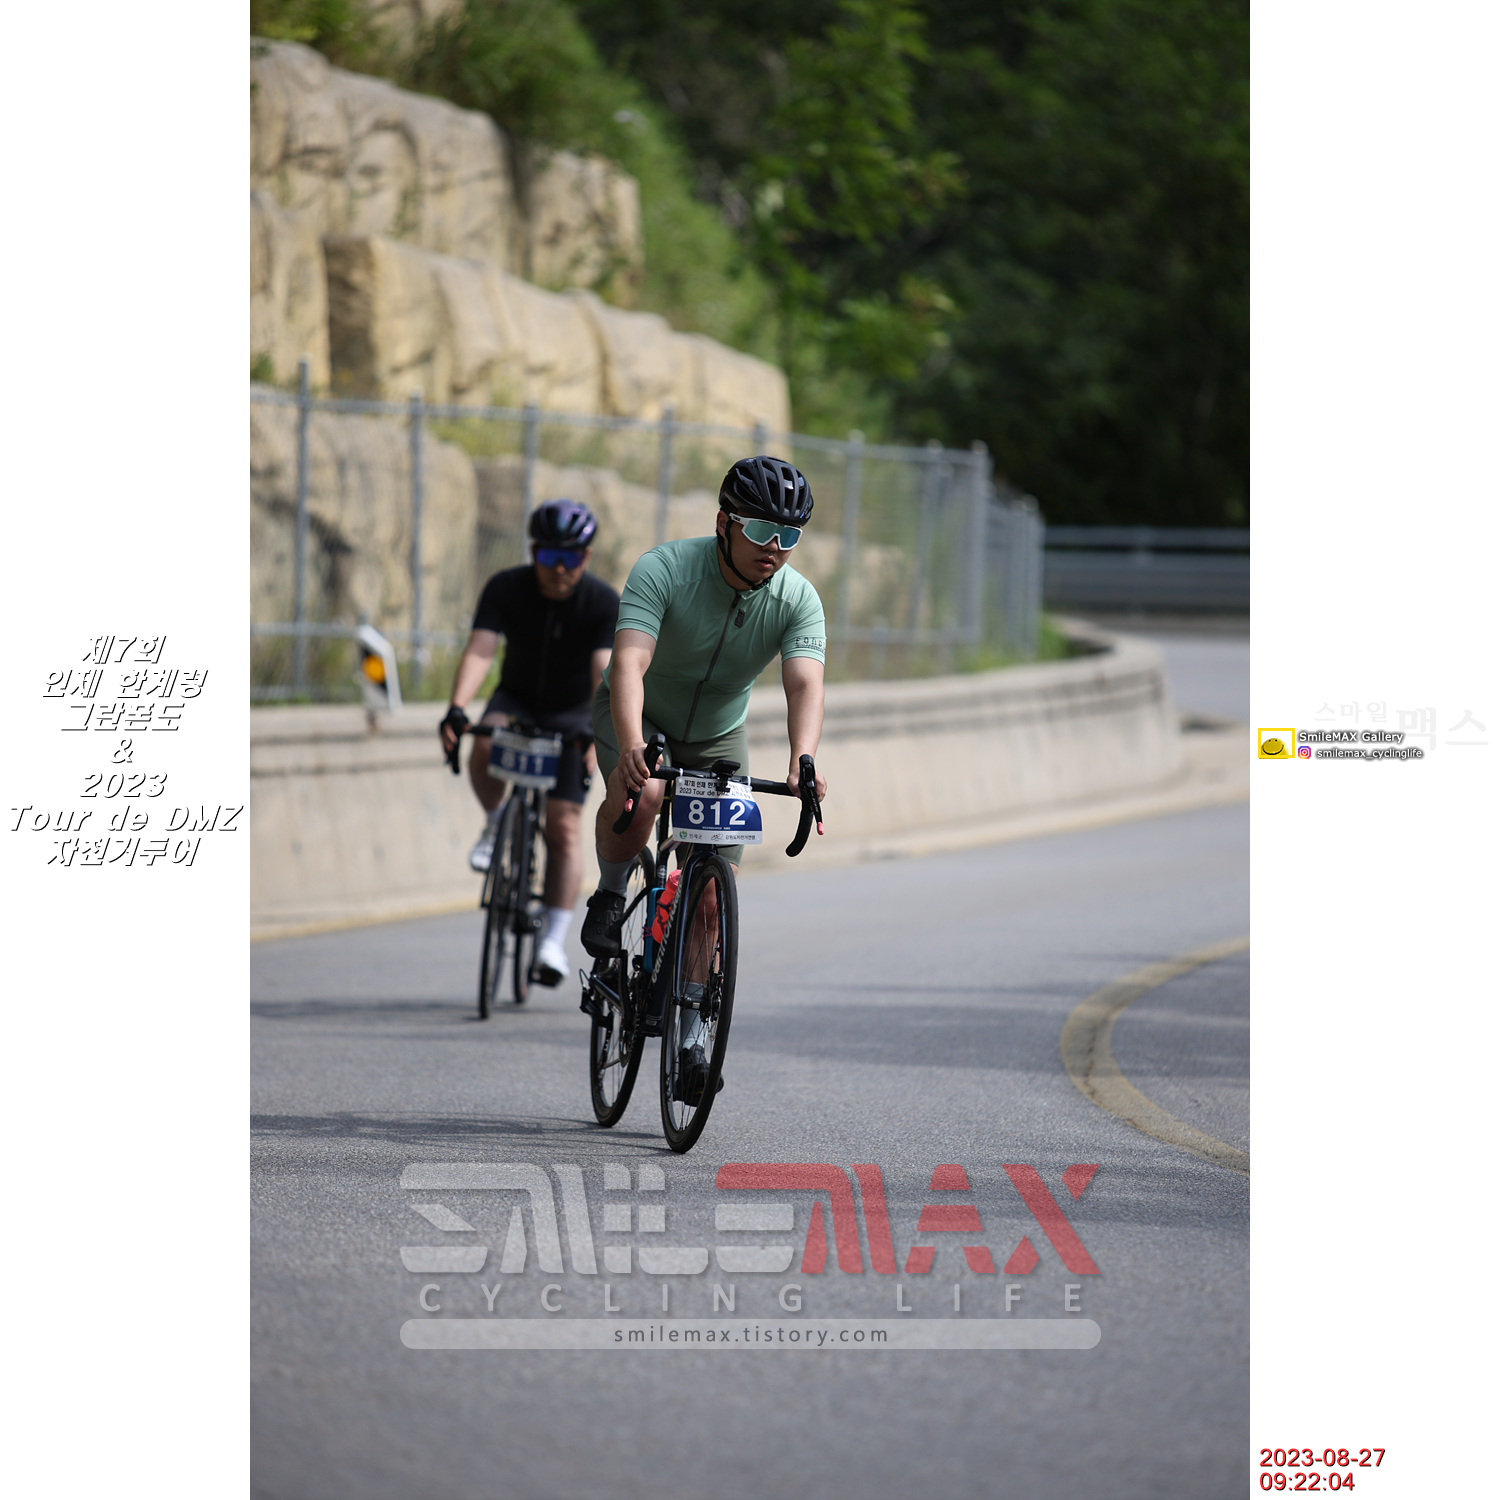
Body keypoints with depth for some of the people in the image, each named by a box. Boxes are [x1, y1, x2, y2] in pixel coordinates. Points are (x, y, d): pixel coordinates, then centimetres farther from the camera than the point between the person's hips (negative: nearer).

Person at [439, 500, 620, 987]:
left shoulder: (604, 604, -22)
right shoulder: (506, 589, -19)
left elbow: (606, 672, -33)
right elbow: (480, 650, -29)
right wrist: (456, 708, -46)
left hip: (571, 714, -1)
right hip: (516, 701, 1)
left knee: (564, 828, -10)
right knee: (486, 746, -34)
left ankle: (554, 941, -5)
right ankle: (496, 823, -5)